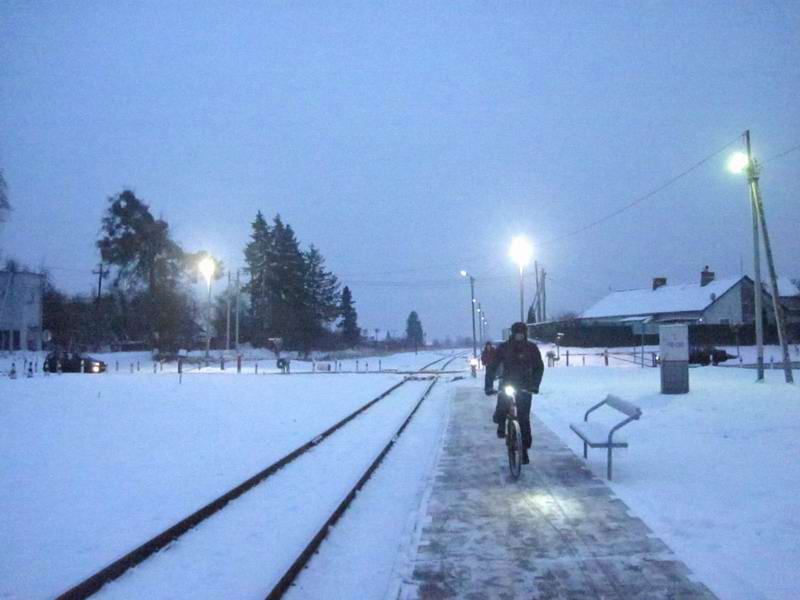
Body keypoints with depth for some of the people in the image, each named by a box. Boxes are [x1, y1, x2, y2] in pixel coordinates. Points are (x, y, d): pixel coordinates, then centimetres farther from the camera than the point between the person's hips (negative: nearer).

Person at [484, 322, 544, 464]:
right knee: (501, 409, -20)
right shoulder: (503, 348, -9)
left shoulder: (531, 348, -7)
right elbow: (492, 367, -7)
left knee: (524, 419, -5)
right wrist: (488, 386, -17)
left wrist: (534, 385, -14)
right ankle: (501, 425, 15)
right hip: (506, 384, 0)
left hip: (525, 387, 0)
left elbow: (539, 367, -1)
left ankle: (524, 449, 5)